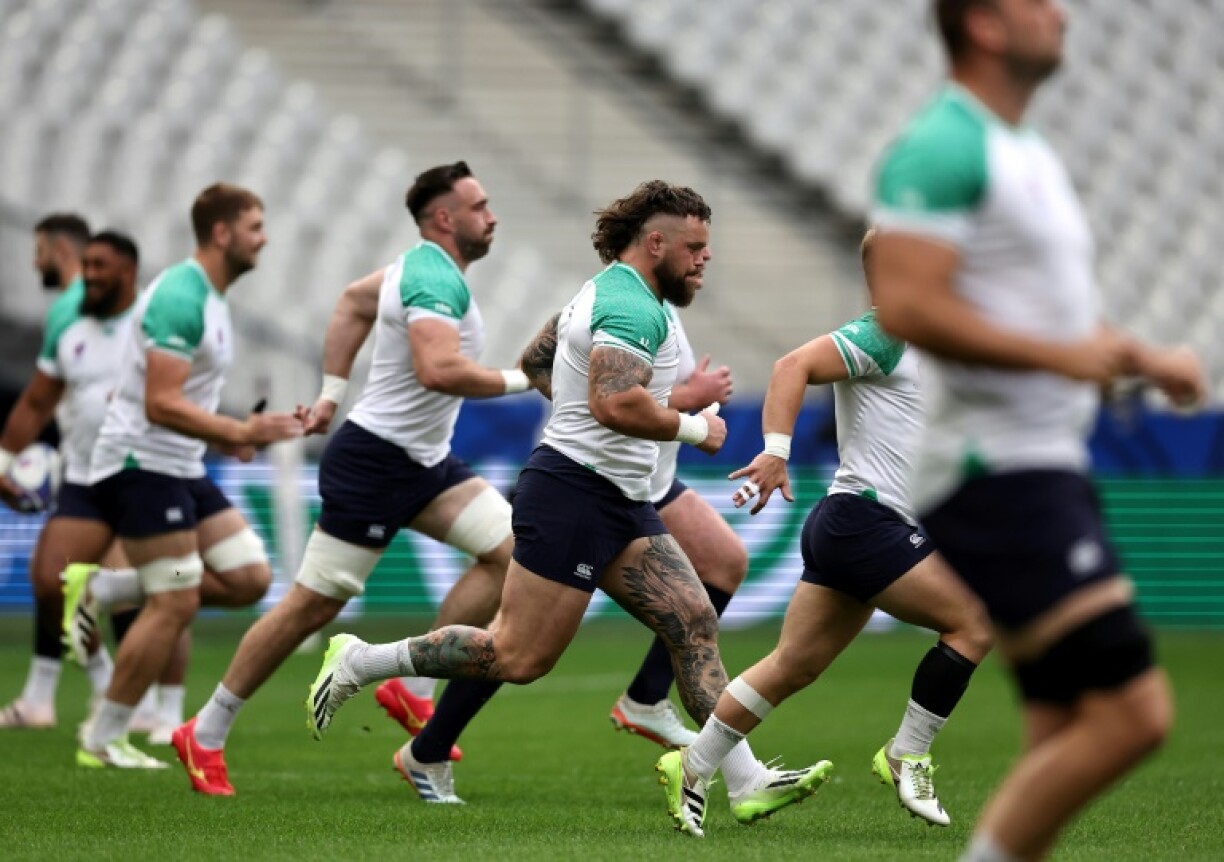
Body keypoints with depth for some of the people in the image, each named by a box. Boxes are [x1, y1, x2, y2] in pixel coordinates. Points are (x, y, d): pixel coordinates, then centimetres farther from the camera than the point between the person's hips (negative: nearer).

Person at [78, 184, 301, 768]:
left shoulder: (210, 298, 15)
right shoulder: (181, 297, -18)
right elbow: (160, 404, -24)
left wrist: (225, 436, 13)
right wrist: (240, 432, -25)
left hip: (181, 467, 10)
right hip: (140, 464, -10)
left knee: (250, 578, 1)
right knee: (176, 605, -10)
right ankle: (102, 742, -1)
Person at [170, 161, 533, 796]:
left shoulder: (424, 266, 12)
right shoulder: (436, 278, -20)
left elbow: (352, 303, 27)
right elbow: (438, 370, -34)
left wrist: (332, 393, 26)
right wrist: (518, 381, -21)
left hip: (422, 462, 10)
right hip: (373, 461, -10)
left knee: (509, 548, -5)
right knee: (314, 605, -5)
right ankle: (206, 735, 6)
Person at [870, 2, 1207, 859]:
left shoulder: (1029, 154, 19)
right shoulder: (941, 150, -13)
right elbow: (906, 307, -22)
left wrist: (1145, 358, 13)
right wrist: (1065, 356, -21)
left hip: (1048, 468, 10)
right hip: (993, 475, -10)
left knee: (1065, 740, 8)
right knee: (1132, 713, -14)